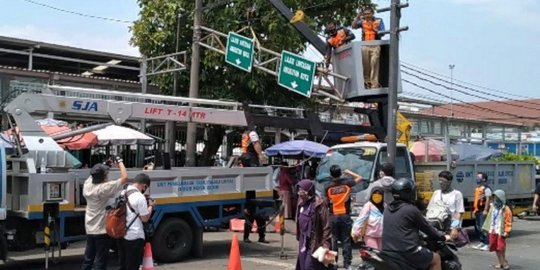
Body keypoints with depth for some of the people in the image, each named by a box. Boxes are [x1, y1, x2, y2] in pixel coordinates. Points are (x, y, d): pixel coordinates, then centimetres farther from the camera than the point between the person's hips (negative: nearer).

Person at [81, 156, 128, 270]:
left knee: (88, 259, 18)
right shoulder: (104, 188, -23)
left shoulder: (87, 185, -3)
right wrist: (120, 161, -12)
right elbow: (124, 178, -24)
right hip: (102, 230, -7)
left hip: (90, 229, 7)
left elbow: (93, 175, 21)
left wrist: (105, 165, 16)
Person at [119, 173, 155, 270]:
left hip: (122, 235, 8)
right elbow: (145, 218, -12)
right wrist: (150, 206, 3)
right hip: (135, 237, -8)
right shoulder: (140, 197, -18)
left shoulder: (123, 193, 6)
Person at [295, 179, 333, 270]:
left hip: (314, 244, -8)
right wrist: (299, 237, 17)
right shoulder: (302, 203, 9)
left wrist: (325, 245, -20)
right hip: (303, 244, 9)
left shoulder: (319, 204, -17)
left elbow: (326, 226, -18)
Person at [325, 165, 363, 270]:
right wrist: (349, 172, 18)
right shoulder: (347, 183, -4)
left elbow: (327, 202, 3)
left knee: (333, 240, 8)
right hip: (345, 215, 0)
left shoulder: (328, 187, -3)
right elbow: (359, 178, 10)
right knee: (346, 240, 6)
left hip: (333, 216, 0)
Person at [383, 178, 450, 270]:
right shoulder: (411, 210, -9)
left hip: (388, 252, 7)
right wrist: (443, 237, 17)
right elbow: (426, 228, 1)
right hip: (408, 251, -7)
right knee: (436, 258, 12)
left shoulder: (388, 209, 11)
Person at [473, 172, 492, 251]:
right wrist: (474, 209, 22)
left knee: (482, 227, -10)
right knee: (477, 227, 12)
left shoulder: (486, 188, -10)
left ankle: (487, 244, -5)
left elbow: (488, 199, -16)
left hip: (483, 211, -10)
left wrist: (485, 210, -22)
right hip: (477, 211, 10)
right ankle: (482, 242, 22)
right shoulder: (477, 188, 19)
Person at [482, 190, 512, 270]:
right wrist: (486, 228, 15)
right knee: (496, 248, 10)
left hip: (500, 231, -7)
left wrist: (506, 231, -17)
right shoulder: (492, 207, 10)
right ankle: (501, 263, 20)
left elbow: (508, 222, -11)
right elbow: (489, 218, 16)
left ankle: (504, 262, 7)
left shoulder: (505, 209, -10)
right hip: (493, 231, 7)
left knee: (501, 248, -6)